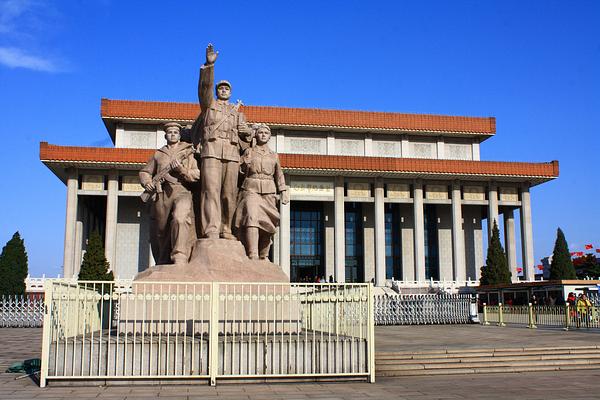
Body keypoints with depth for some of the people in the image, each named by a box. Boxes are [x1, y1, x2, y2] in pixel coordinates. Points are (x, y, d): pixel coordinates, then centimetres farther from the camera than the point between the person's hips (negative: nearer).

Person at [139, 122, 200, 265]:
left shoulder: (188, 152, 15)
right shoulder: (158, 154, 24)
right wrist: (147, 183, 5)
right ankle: (163, 264, 17)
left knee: (180, 219, -31)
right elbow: (144, 172, 25)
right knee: (160, 231, 4)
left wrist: (181, 169, -9)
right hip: (161, 194, 4)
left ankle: (179, 259, -37)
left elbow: (196, 175, 6)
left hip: (181, 190, -4)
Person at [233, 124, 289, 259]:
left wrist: (284, 192, 4)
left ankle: (263, 257, 13)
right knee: (252, 217, -23)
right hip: (251, 190, -3)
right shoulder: (248, 152, 12)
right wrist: (246, 161, -5)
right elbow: (241, 172, 10)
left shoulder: (274, 155, 18)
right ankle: (253, 257, -32)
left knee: (267, 224, 0)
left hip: (269, 192, 3)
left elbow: (279, 175, 14)